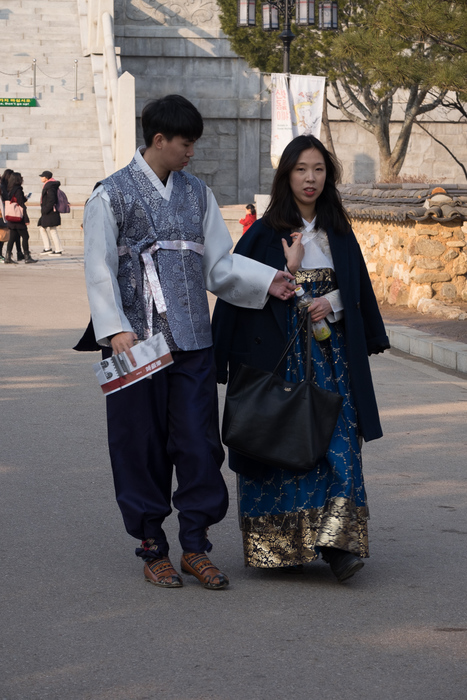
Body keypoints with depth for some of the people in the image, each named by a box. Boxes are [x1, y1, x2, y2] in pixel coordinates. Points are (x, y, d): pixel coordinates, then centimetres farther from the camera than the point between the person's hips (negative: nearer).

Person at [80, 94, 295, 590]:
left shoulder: (197, 194, 13)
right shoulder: (111, 195, 0)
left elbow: (220, 264, 12)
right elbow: (100, 270, -5)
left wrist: (266, 280, -4)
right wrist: (116, 329, -17)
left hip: (193, 343, 3)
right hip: (138, 344, -3)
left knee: (199, 443, 1)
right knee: (142, 447, 3)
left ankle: (195, 546, 11)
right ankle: (152, 549, 16)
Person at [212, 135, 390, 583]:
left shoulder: (338, 233, 11)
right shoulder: (265, 233, -1)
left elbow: (355, 289, 15)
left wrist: (331, 303, -4)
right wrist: (289, 269, -14)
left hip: (330, 352, 3)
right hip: (278, 353, -3)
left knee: (336, 441, -8)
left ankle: (336, 543, -11)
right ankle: (280, 546, 8)